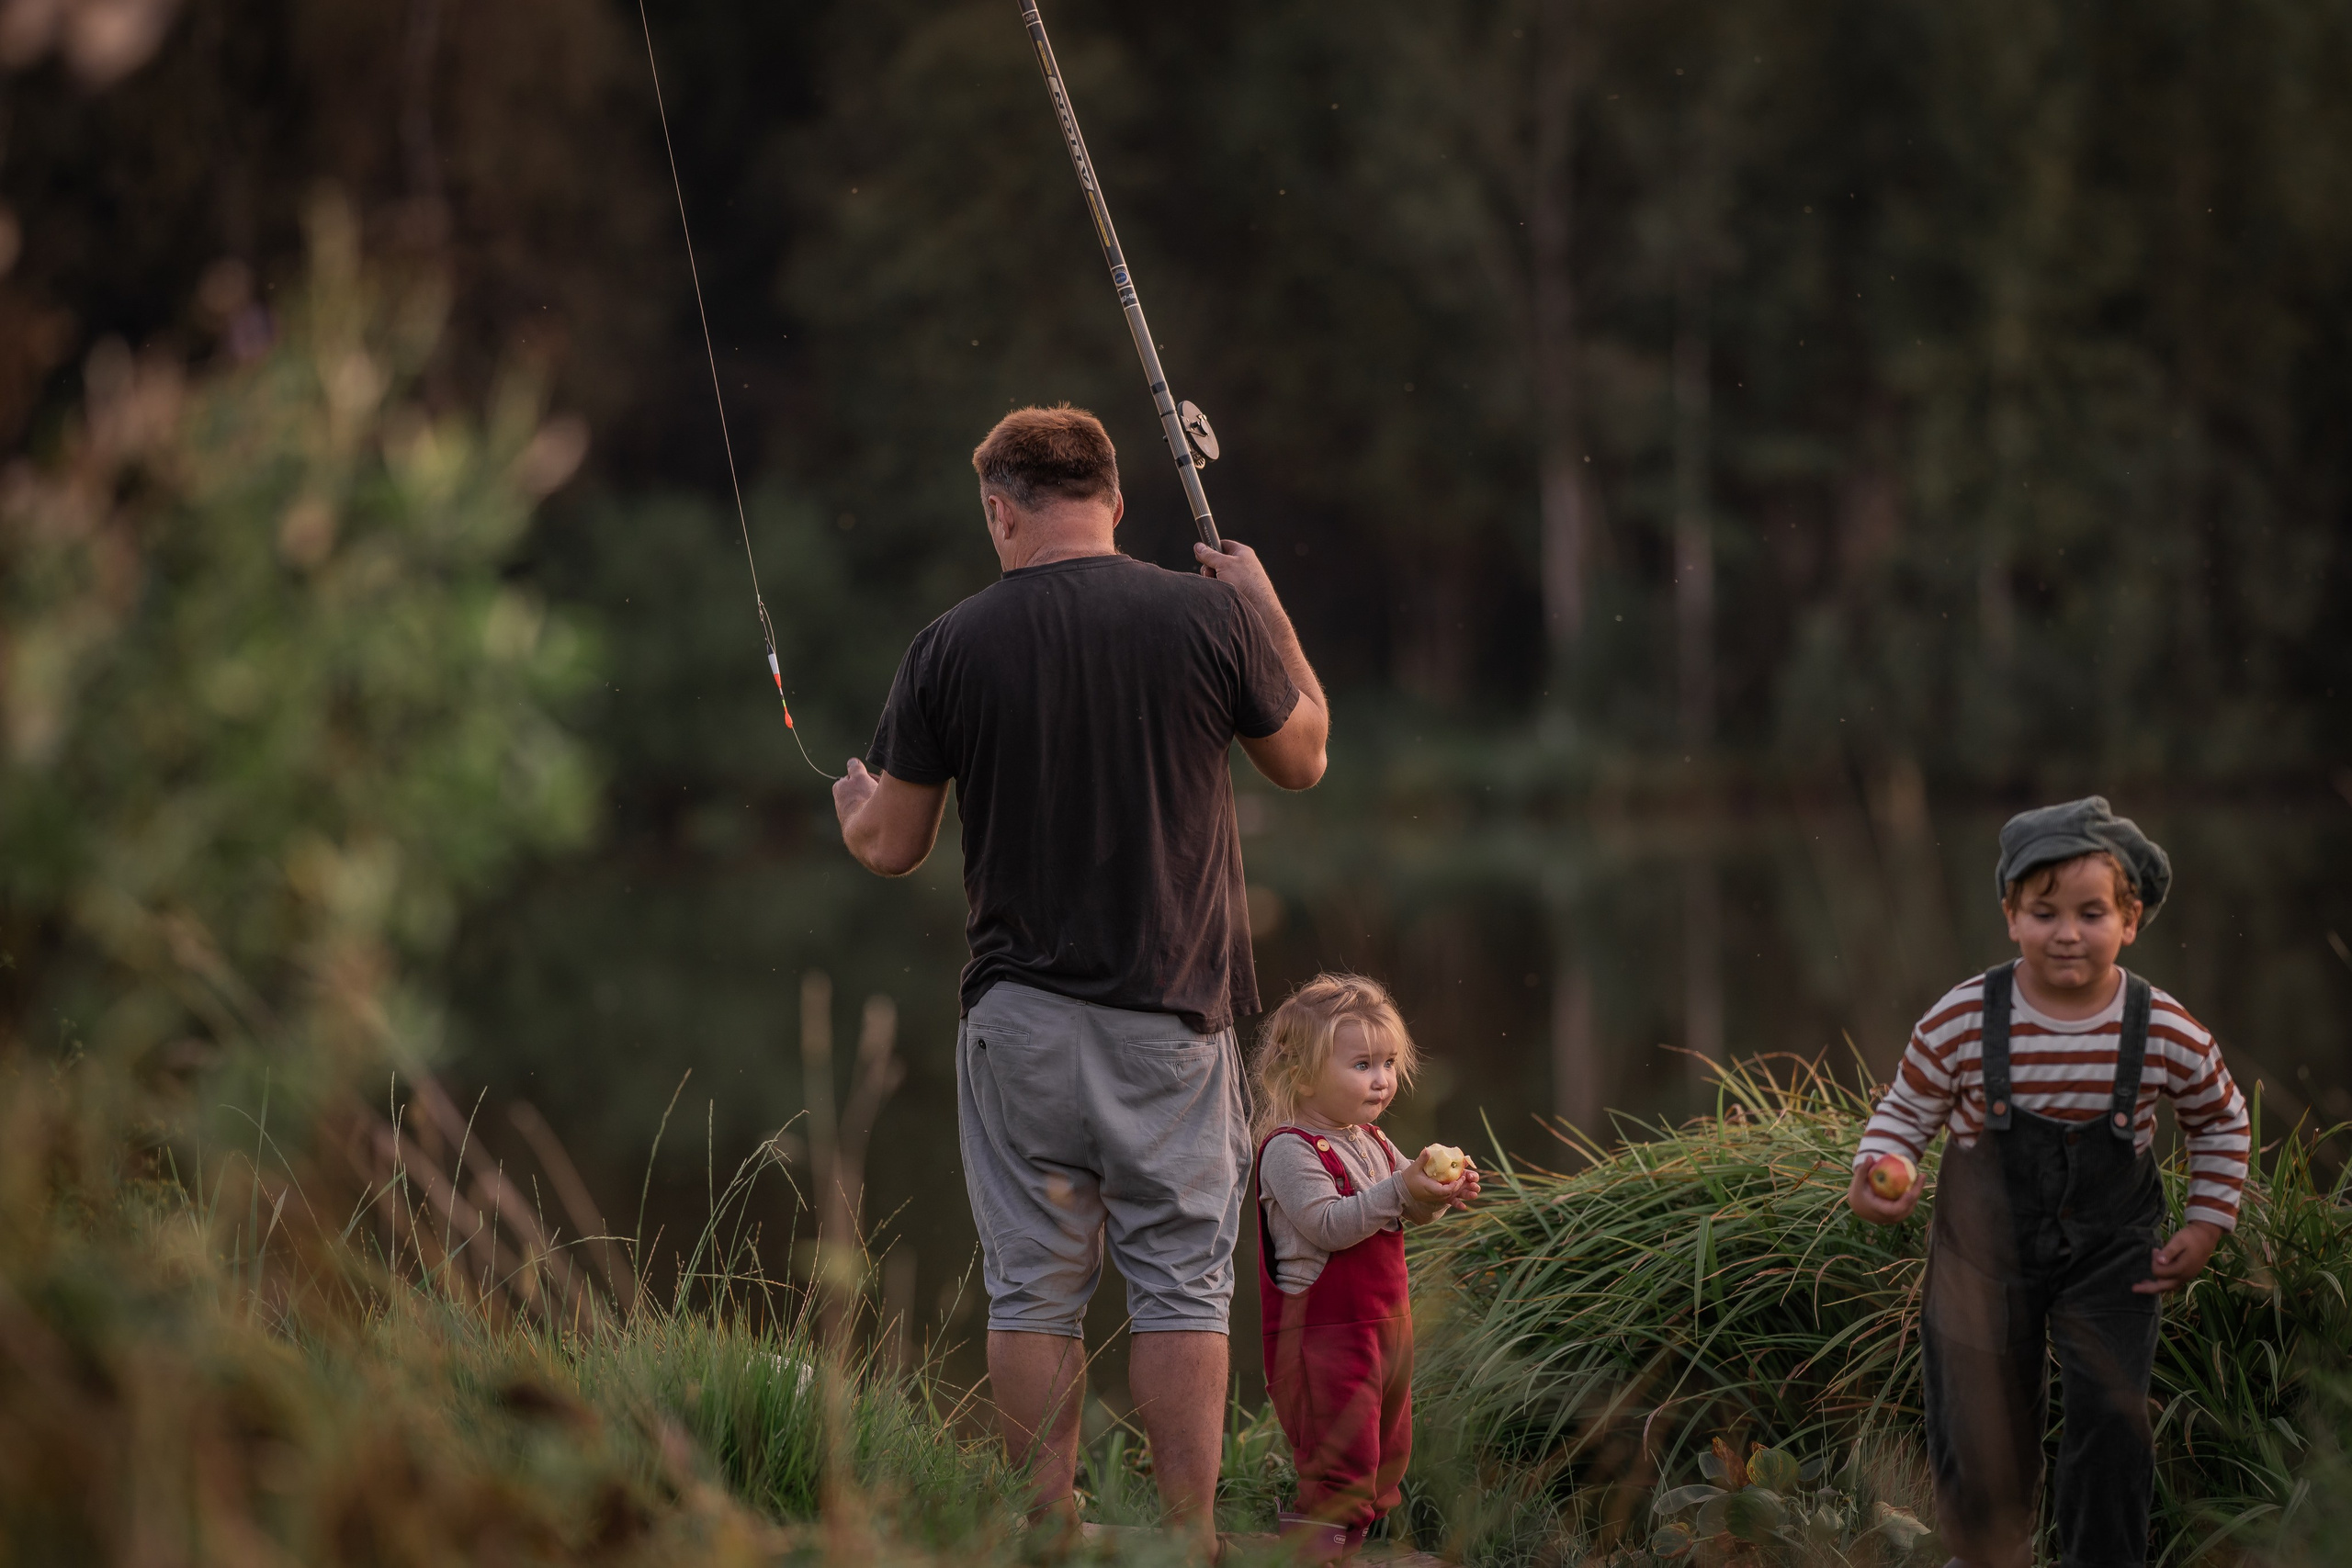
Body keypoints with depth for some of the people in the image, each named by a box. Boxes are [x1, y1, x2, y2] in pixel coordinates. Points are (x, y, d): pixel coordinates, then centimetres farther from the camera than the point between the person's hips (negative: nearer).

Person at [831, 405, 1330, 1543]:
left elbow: (891, 849, 4)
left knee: (1035, 1288, 6)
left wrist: (854, 803, 27)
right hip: (1173, 1015, 0)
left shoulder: (950, 648, -3)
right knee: (1181, 1282, 3)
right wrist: (1268, 608, 22)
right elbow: (1302, 757, 12)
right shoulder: (1208, 616, -5)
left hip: (1020, 1014, 0)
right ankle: (1188, 1540, 2)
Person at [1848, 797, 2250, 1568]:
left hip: (2109, 1251, 0)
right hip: (1986, 1240, 0)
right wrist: (1876, 1172, -22)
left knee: (2112, 1420, -1)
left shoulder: (2165, 1033, -16)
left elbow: (2221, 1121, 4)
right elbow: (1906, 1109, -3)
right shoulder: (1962, 1020, -19)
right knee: (1980, 1424, 8)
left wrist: (2206, 1224, 1)